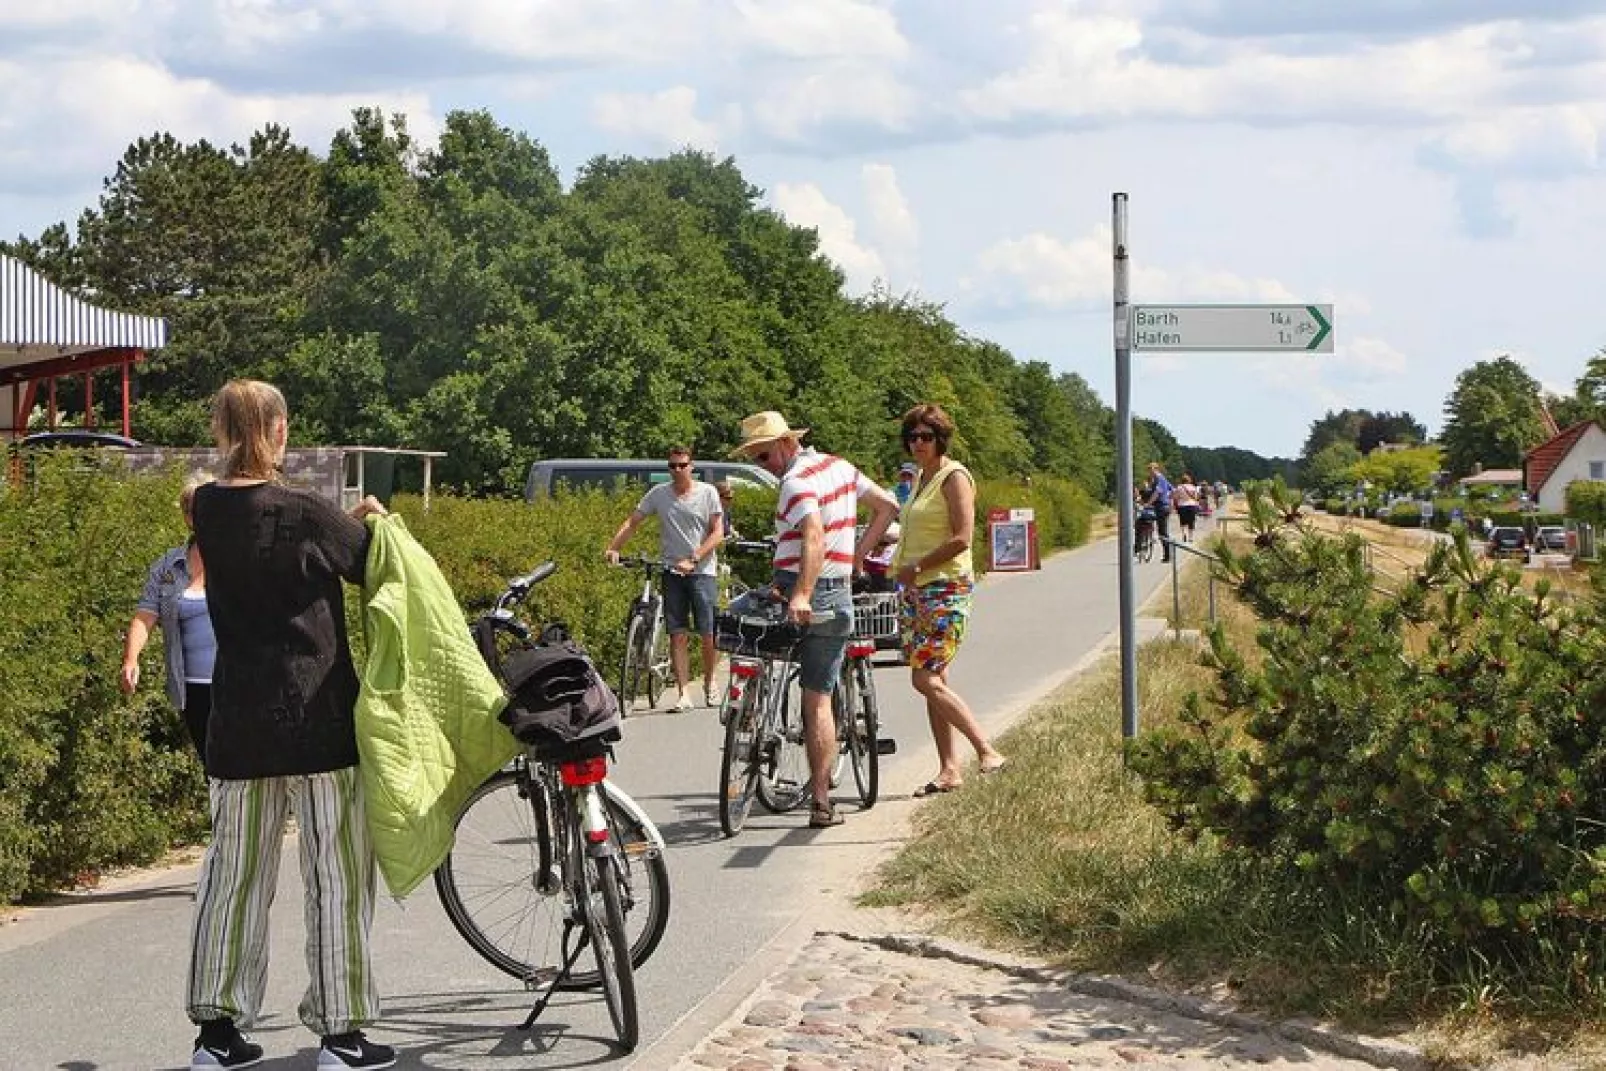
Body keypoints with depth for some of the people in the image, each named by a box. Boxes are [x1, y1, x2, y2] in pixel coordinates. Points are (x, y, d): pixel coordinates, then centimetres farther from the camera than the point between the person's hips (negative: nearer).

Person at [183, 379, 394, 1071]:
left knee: (233, 869, 13)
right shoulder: (306, 515, -15)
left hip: (238, 719, 6)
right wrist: (372, 521, 18)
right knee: (337, 875, 4)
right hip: (317, 716, -5)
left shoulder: (207, 510, 1)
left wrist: (346, 522, 13)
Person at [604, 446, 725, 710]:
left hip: (703, 571, -2)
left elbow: (718, 533, -3)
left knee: (709, 634, -4)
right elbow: (632, 522, 6)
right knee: (678, 635, -1)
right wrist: (613, 548, -9)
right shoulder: (659, 494, 6)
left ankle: (709, 683, 18)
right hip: (672, 571, 2)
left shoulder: (707, 492, 1)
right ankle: (682, 693, 1)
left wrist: (693, 559, -14)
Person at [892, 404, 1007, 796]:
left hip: (946, 590, -9)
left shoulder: (954, 477, -9)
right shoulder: (920, 478, 17)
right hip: (915, 591, 9)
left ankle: (987, 750, -12)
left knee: (926, 679, -15)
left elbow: (961, 539, -18)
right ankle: (949, 769, 7)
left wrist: (917, 567, -14)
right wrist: (906, 571, 12)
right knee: (932, 681, 6)